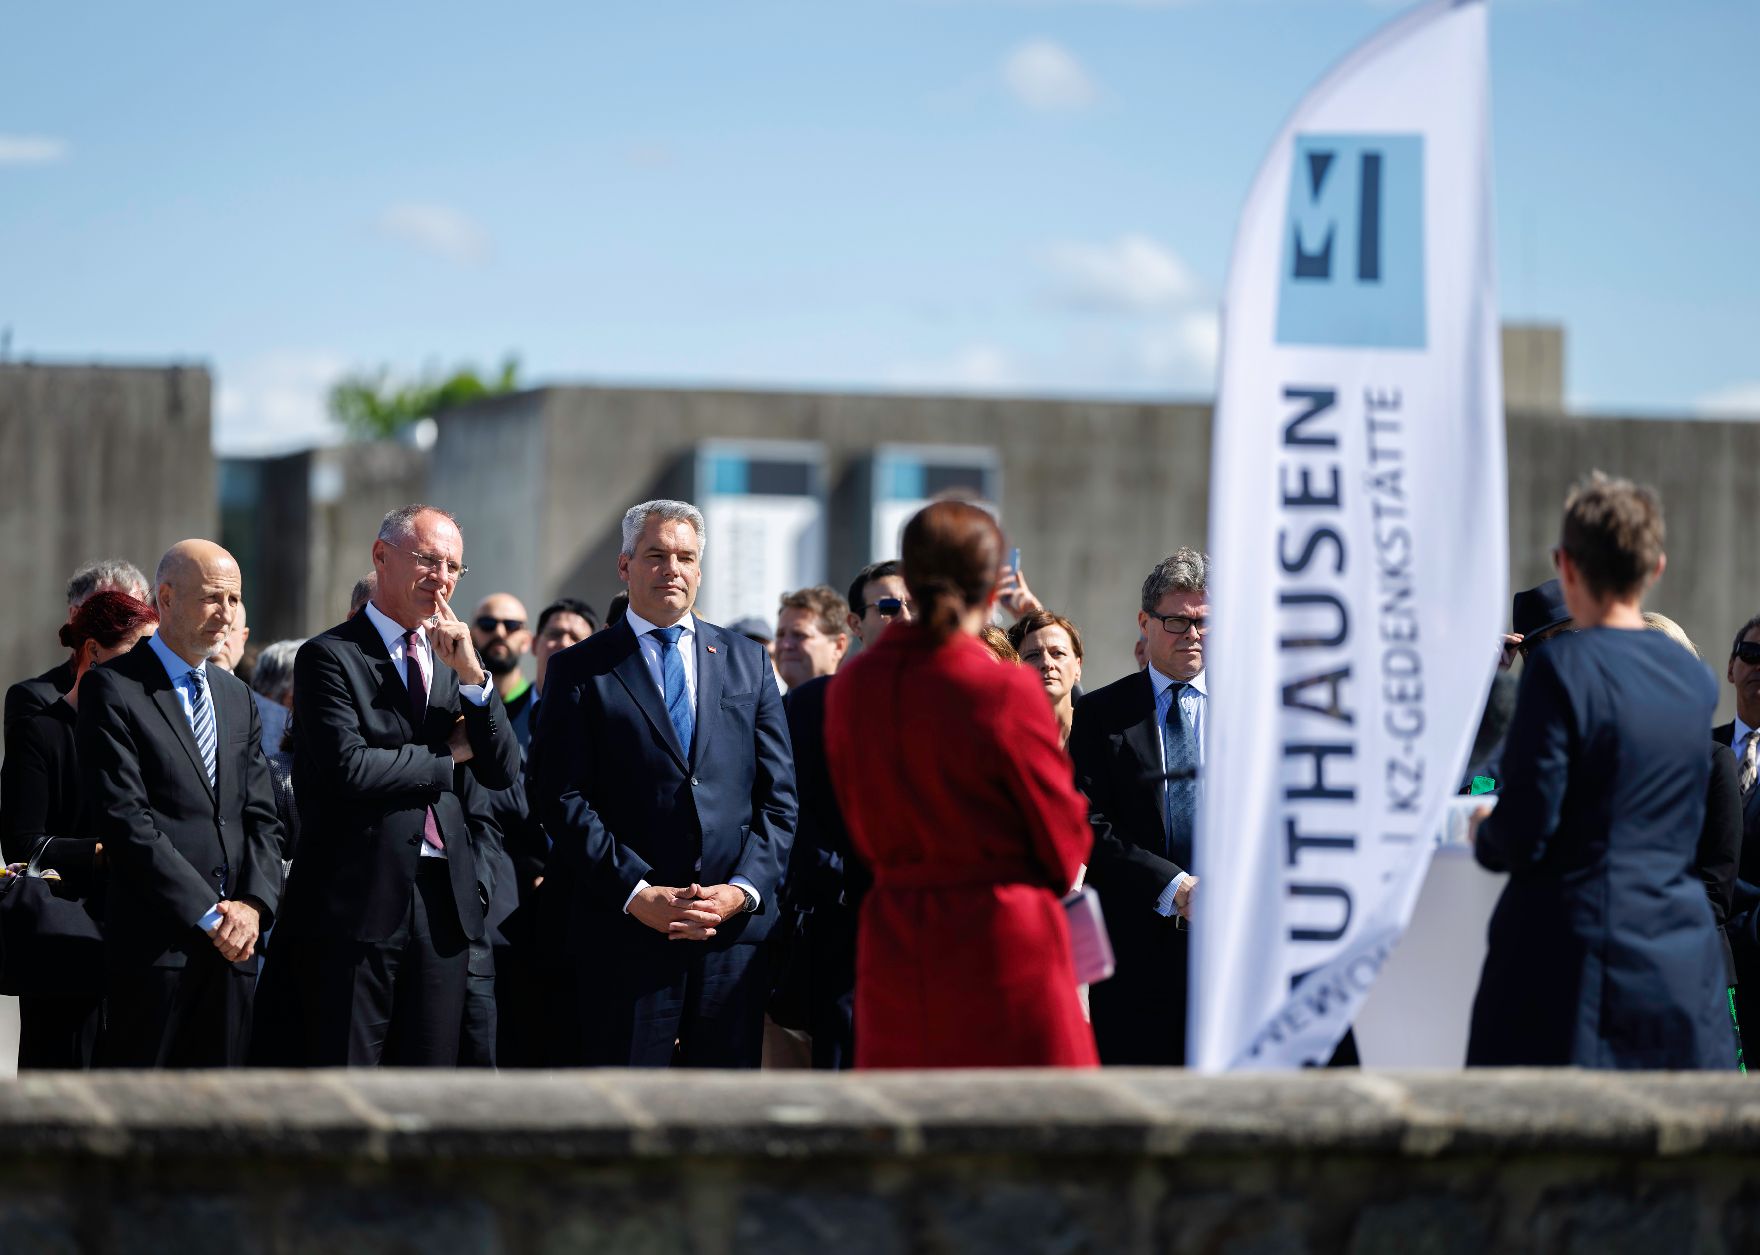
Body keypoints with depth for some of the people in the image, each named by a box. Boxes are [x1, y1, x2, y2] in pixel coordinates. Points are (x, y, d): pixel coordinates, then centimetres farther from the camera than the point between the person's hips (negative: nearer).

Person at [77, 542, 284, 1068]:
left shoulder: (237, 698, 19)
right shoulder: (112, 689, -3)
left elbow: (262, 817, 15)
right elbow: (124, 819, -11)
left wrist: (254, 903, -4)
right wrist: (208, 914, -13)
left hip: (232, 945, 6)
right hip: (153, 945, -6)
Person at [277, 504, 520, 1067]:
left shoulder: (455, 660, 16)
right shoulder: (329, 657, -3)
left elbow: (503, 770, 8)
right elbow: (348, 768, -17)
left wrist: (472, 677, -5)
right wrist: (448, 756, -5)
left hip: (444, 903, 6)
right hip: (359, 901, -6)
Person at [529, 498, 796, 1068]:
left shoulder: (748, 662, 15)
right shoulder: (580, 670, 5)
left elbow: (778, 796, 11)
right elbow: (563, 801, -3)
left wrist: (743, 889, -5)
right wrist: (637, 893, -12)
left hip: (735, 927, 3)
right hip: (626, 930, -3)